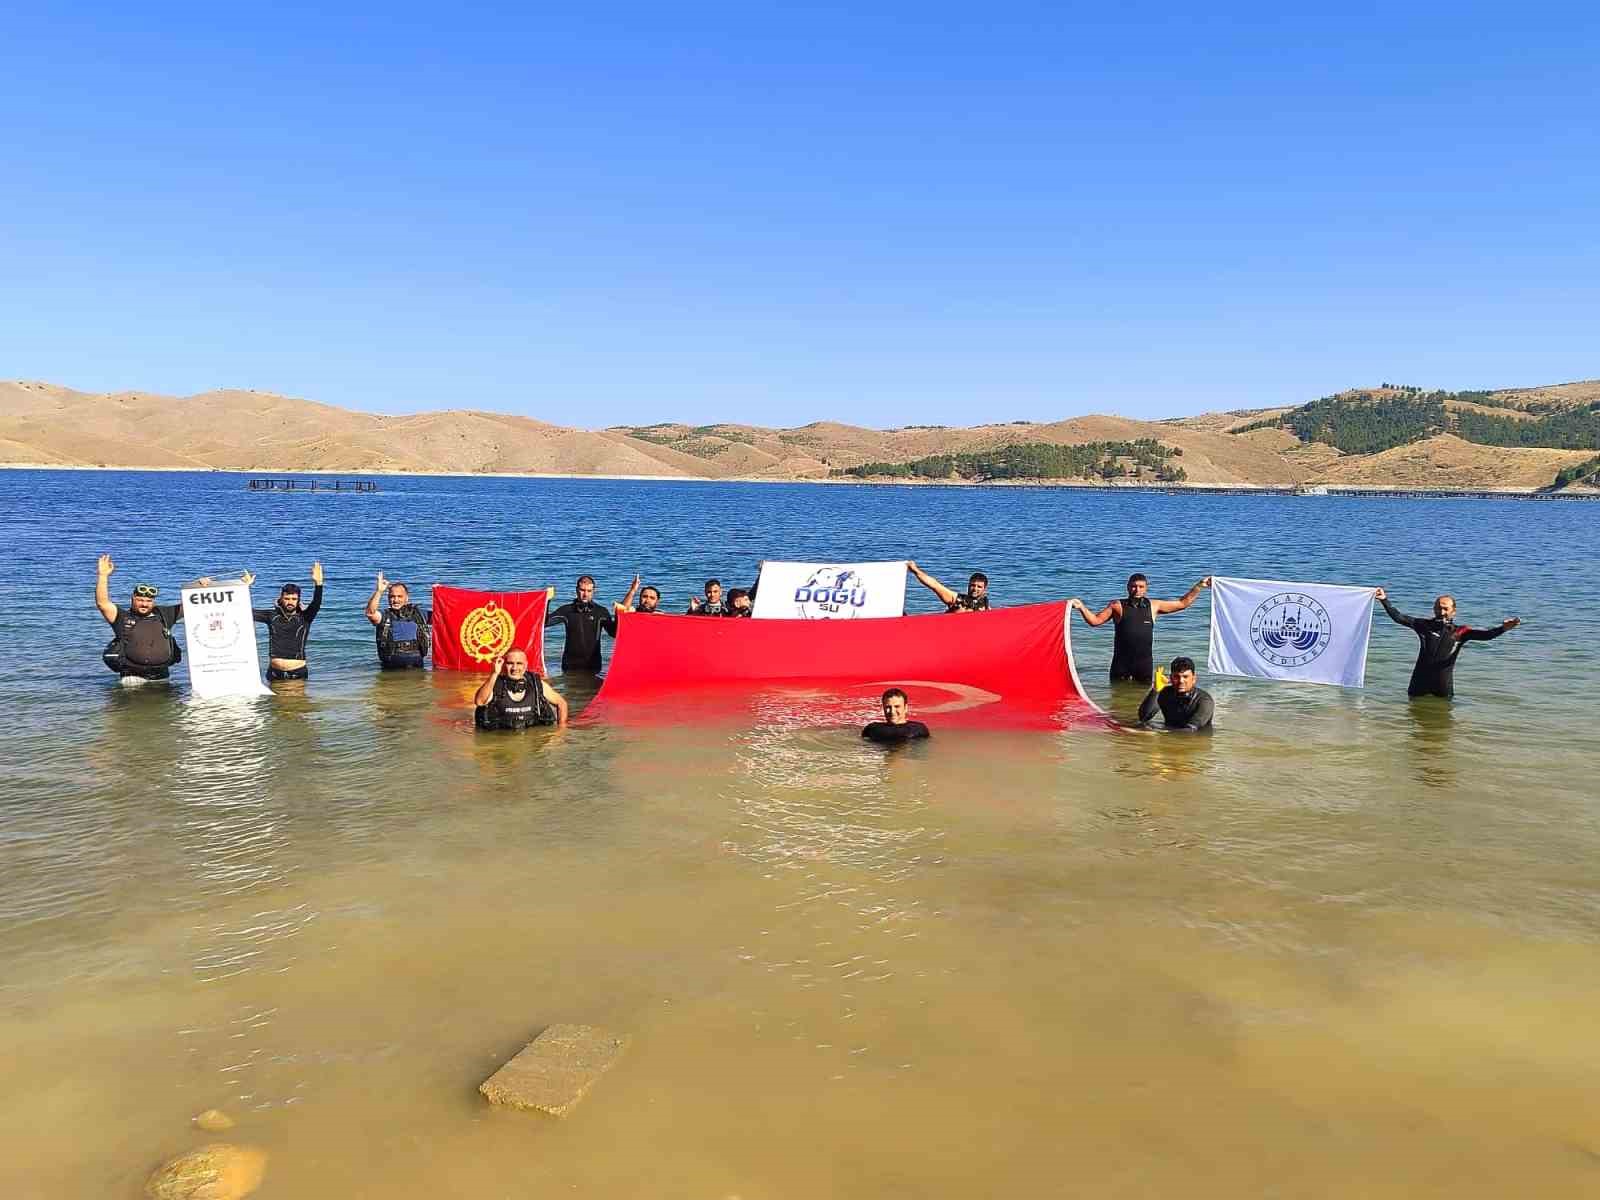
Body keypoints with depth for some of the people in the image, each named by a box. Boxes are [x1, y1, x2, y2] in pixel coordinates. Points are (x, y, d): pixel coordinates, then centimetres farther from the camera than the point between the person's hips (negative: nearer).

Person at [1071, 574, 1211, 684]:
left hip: (1145, 661, 2)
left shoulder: (1153, 606, 8)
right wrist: (1081, 607, -16)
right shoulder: (1117, 606, 2)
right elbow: (1095, 621, -2)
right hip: (1121, 661, -2)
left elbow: (1183, 603, 16)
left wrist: (1199, 586, 12)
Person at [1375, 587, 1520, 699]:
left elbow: (1485, 635, -15)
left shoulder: (1460, 632, -2)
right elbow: (1398, 617, -3)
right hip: (1420, 680, 1)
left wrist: (1503, 628, -35)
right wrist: (1384, 600, -13)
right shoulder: (1424, 625, 0)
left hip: (1444, 682, -1)